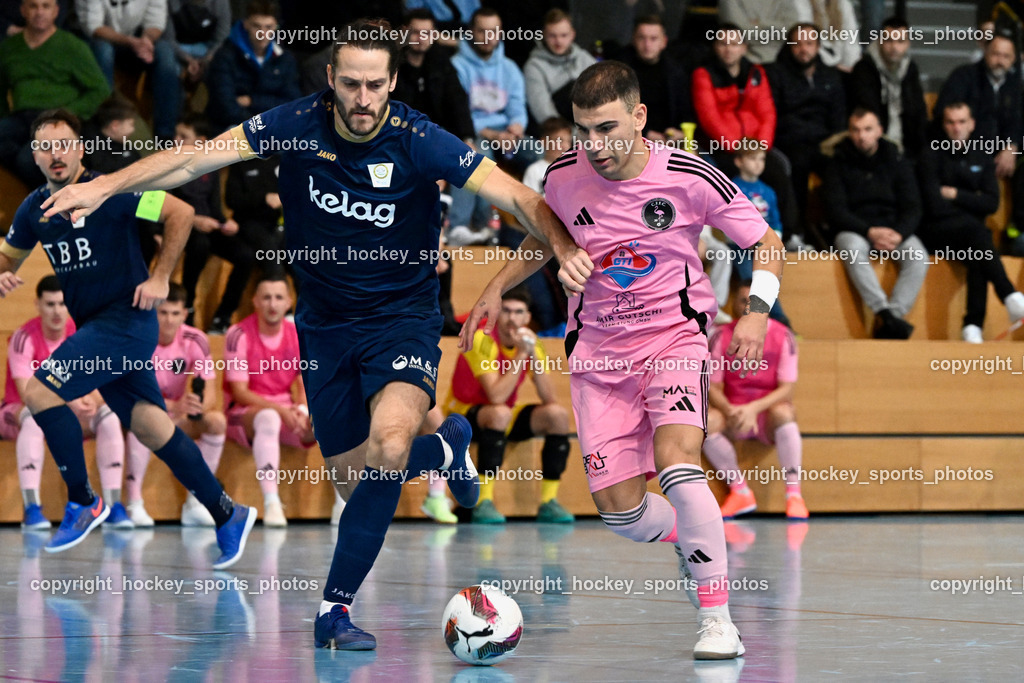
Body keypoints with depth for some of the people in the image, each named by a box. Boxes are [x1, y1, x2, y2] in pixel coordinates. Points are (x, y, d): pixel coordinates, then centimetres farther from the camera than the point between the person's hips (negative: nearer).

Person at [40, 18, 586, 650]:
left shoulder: (420, 143, -20)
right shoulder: (299, 124, -12)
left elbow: (518, 197, -22)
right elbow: (193, 159, -9)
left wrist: (564, 246, -40)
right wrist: (106, 186, -19)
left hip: (403, 318, -4)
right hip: (326, 323, 4)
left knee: (389, 450, -29)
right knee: (352, 472, 8)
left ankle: (335, 607, -10)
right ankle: (446, 448, 42)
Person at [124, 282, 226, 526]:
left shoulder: (195, 341, -10)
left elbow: (210, 393, -13)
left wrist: (197, 407, -39)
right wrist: (175, 407, -41)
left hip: (181, 420, 3)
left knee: (217, 420, -25)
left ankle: (194, 504, -17)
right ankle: (135, 503, -31)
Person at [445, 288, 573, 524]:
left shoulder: (530, 343, -4)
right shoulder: (482, 340, -21)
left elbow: (550, 398, -14)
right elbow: (496, 396, -32)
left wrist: (533, 355, -23)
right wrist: (520, 355, -30)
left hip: (507, 415, 6)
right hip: (464, 414, -6)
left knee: (558, 414, -15)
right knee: (500, 413, -37)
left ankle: (549, 502, -12)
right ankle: (484, 503, -35)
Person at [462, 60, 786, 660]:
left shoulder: (688, 177, -13)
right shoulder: (564, 177, -5)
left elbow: (769, 244, -1)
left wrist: (757, 312, -16)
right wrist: (496, 289, 10)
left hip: (675, 334, -3)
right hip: (598, 346, 3)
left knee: (676, 459, -29)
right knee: (619, 509, -4)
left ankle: (718, 618, -20)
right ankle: (687, 541, 33)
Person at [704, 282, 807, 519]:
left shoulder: (782, 337, -6)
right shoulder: (721, 337, -2)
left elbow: (787, 388, -11)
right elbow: (713, 387, -3)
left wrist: (754, 408, -28)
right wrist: (729, 410, -25)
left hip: (768, 413, -2)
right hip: (733, 413, 2)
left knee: (783, 411, -36)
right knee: (706, 421, -30)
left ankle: (794, 494, -29)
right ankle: (740, 491, -14)